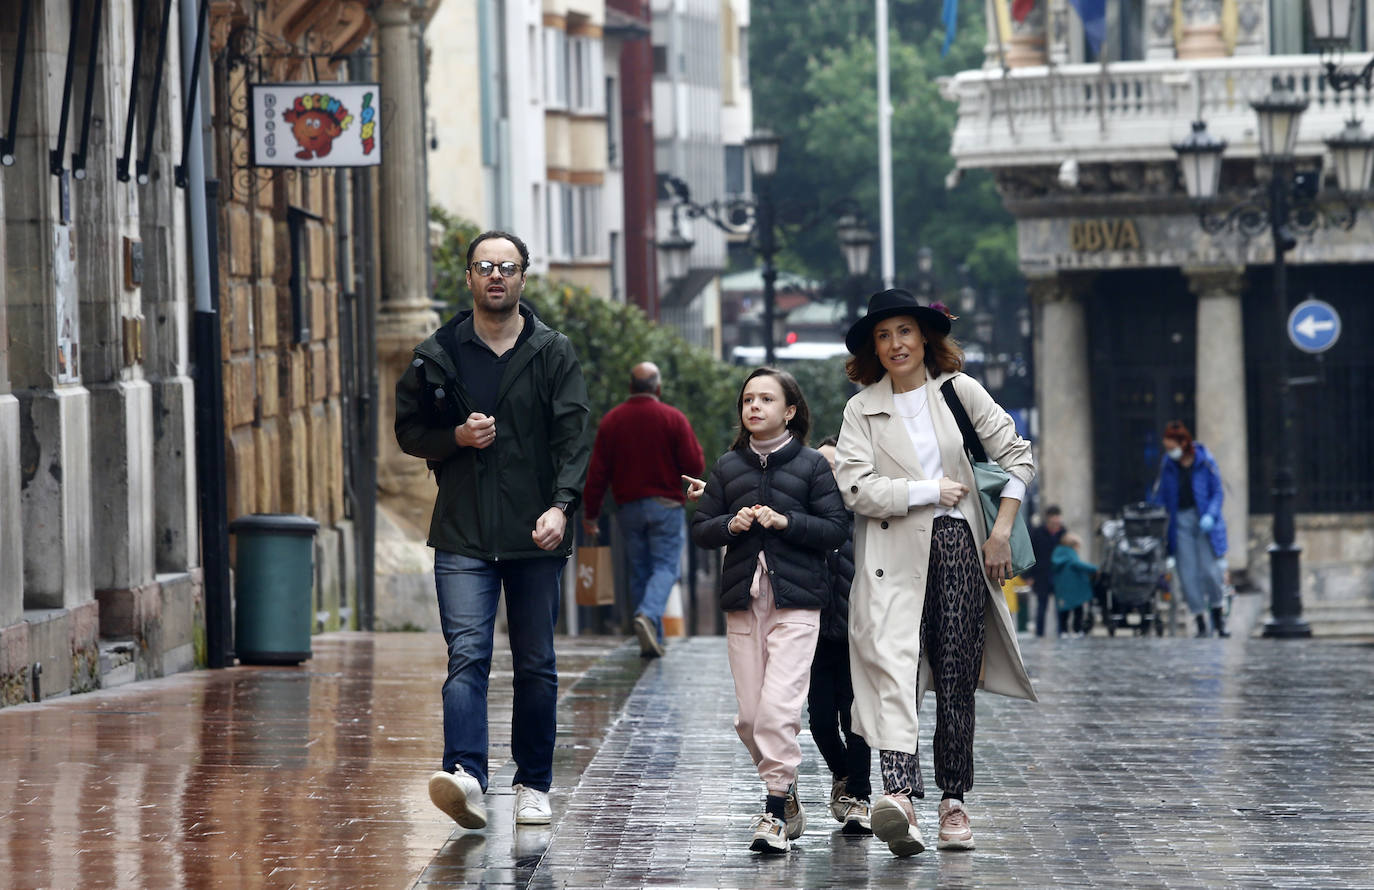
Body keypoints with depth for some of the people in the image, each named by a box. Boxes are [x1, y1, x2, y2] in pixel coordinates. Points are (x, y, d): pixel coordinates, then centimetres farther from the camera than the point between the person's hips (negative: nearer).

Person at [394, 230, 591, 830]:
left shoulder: (553, 354, 5)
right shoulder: (437, 356, 8)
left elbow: (574, 437, -3)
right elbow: (409, 431, 13)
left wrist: (561, 505, -19)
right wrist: (456, 437, -7)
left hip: (535, 535, 1)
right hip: (463, 534, 0)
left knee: (536, 666, 7)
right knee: (467, 655, -14)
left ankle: (534, 785, 17)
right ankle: (465, 777, -27)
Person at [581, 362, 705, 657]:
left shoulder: (611, 420, 2)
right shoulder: (673, 419, -6)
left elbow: (598, 472, 2)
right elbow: (694, 467, -8)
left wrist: (591, 513, 9)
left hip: (628, 508, 3)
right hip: (665, 505, -3)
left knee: (640, 570, 9)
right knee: (665, 566, -1)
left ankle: (651, 640, 7)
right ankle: (648, 615, -28)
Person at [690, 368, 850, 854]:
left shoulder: (812, 464, 3)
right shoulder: (728, 466, 13)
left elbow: (837, 529, -2)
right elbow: (700, 530, 13)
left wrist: (785, 521, -13)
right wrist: (730, 524, -7)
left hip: (795, 600, -4)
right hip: (742, 600, 4)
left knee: (778, 709, -16)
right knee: (749, 715, 2)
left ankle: (775, 815, -13)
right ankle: (788, 799, 22)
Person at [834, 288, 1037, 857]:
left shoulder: (958, 390, 9)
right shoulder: (862, 409, 7)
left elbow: (1016, 457, 10)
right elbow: (857, 488, -4)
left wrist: (1001, 533, 3)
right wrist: (930, 492, -7)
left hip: (958, 548, 2)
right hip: (894, 558, -2)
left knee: (955, 680, 3)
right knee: (893, 666, -20)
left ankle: (953, 800, 14)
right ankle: (900, 795, -34)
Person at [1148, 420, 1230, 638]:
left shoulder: (1205, 461, -3)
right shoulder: (1167, 464, 5)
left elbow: (1217, 492, -1)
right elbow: (1157, 497, 11)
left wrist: (1210, 516, -15)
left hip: (1204, 522, -2)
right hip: (1180, 521, 2)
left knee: (1210, 571, -7)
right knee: (1188, 575, -3)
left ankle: (1218, 616, 15)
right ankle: (1201, 624, 4)